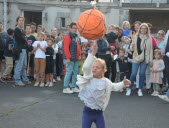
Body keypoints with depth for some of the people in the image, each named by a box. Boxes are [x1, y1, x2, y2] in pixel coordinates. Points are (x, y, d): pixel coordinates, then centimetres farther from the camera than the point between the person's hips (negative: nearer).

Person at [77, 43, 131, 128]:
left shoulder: (106, 82, 0)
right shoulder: (88, 79, -10)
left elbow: (114, 87, 20)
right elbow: (86, 67, -29)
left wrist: (123, 84, 6)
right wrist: (92, 54, -35)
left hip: (99, 112, 3)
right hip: (88, 111, -3)